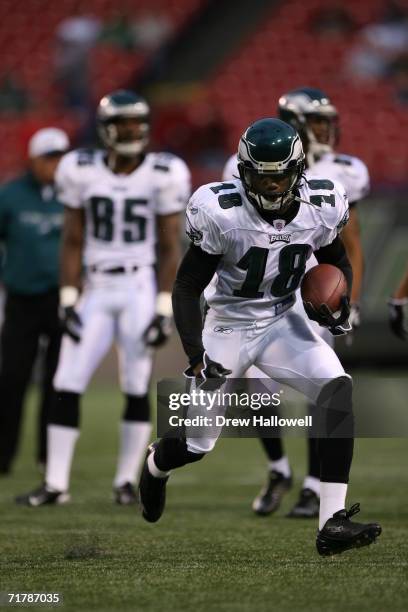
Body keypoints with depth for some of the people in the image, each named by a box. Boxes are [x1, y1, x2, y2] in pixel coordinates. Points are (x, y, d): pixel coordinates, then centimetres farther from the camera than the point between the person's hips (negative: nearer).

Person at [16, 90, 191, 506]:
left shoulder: (163, 175, -4)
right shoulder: (82, 171, 1)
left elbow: (170, 249, -1)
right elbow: (73, 243, 6)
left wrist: (165, 310, -7)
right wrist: (68, 301, -1)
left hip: (140, 290, -2)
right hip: (95, 292, 2)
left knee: (137, 390, 0)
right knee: (67, 387, -4)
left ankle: (126, 480, 11)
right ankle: (56, 483, 0)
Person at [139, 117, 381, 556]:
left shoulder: (320, 207, -12)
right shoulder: (223, 213, -23)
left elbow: (338, 262, 10)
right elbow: (187, 288, -15)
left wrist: (338, 300, -11)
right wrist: (196, 356, -25)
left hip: (281, 323, 3)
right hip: (228, 327, -3)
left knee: (340, 392, -24)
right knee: (195, 446, 3)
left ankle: (331, 524, -24)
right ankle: (156, 465, 44)